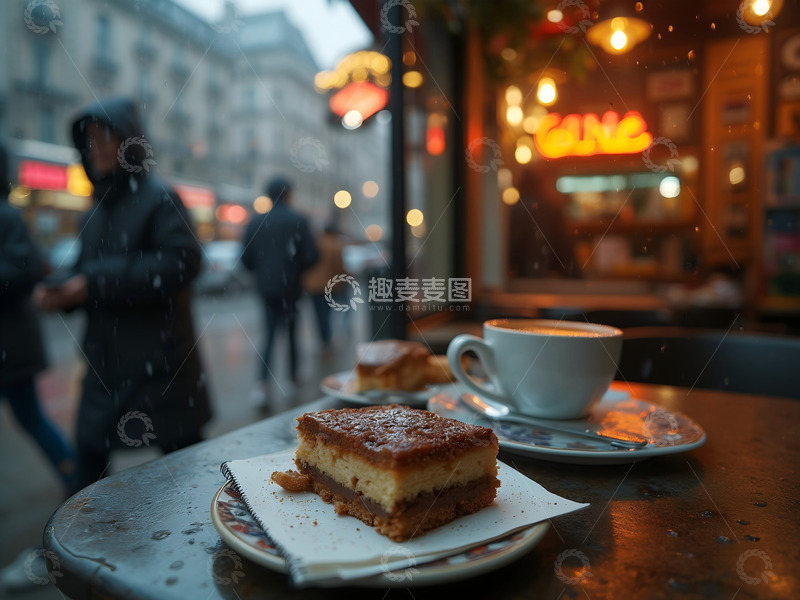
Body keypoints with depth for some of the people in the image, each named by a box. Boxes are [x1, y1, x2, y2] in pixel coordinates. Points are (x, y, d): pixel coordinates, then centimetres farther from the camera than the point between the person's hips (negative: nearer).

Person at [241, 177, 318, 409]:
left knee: (269, 333, 7)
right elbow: (311, 255, -11)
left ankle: (264, 384, -8)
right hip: (289, 286, -3)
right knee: (291, 331, 12)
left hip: (266, 287, 3)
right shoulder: (297, 221, -7)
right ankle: (293, 378, 23)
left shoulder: (255, 222, 3)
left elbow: (246, 259, 2)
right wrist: (298, 269, 7)